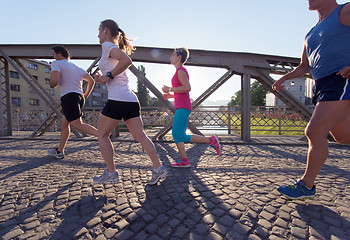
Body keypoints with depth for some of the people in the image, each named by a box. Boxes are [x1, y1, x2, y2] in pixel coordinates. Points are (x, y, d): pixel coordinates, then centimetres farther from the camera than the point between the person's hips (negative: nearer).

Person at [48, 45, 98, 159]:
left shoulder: (56, 63, 4)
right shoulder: (78, 68, 24)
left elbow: (54, 80, -14)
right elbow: (91, 81, 16)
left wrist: (52, 85, 10)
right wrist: (86, 95, 23)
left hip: (68, 96, -8)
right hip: (80, 97, 8)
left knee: (78, 125, -16)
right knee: (63, 122, 19)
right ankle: (59, 151, 26)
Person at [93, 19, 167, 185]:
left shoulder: (107, 45, 1)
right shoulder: (117, 49, 28)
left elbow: (127, 60, -21)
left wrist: (109, 75, -10)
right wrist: (102, 79, 13)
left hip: (118, 99, -8)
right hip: (131, 99, 8)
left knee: (102, 135, 7)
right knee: (140, 136, 4)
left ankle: (111, 173, 14)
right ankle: (158, 168, 3)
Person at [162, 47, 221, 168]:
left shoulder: (181, 71, -7)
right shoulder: (180, 71, 23)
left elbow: (187, 88, -21)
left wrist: (170, 89, -14)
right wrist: (170, 95, 16)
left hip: (183, 107, -10)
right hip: (180, 107, 10)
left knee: (180, 137, -11)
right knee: (176, 135, 8)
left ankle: (210, 140, -3)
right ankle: (184, 161, 12)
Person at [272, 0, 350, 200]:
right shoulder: (312, 34, 22)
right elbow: (304, 66, 26)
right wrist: (284, 78, 13)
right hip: (323, 86, 8)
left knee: (315, 131, -14)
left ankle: (307, 185, -2)